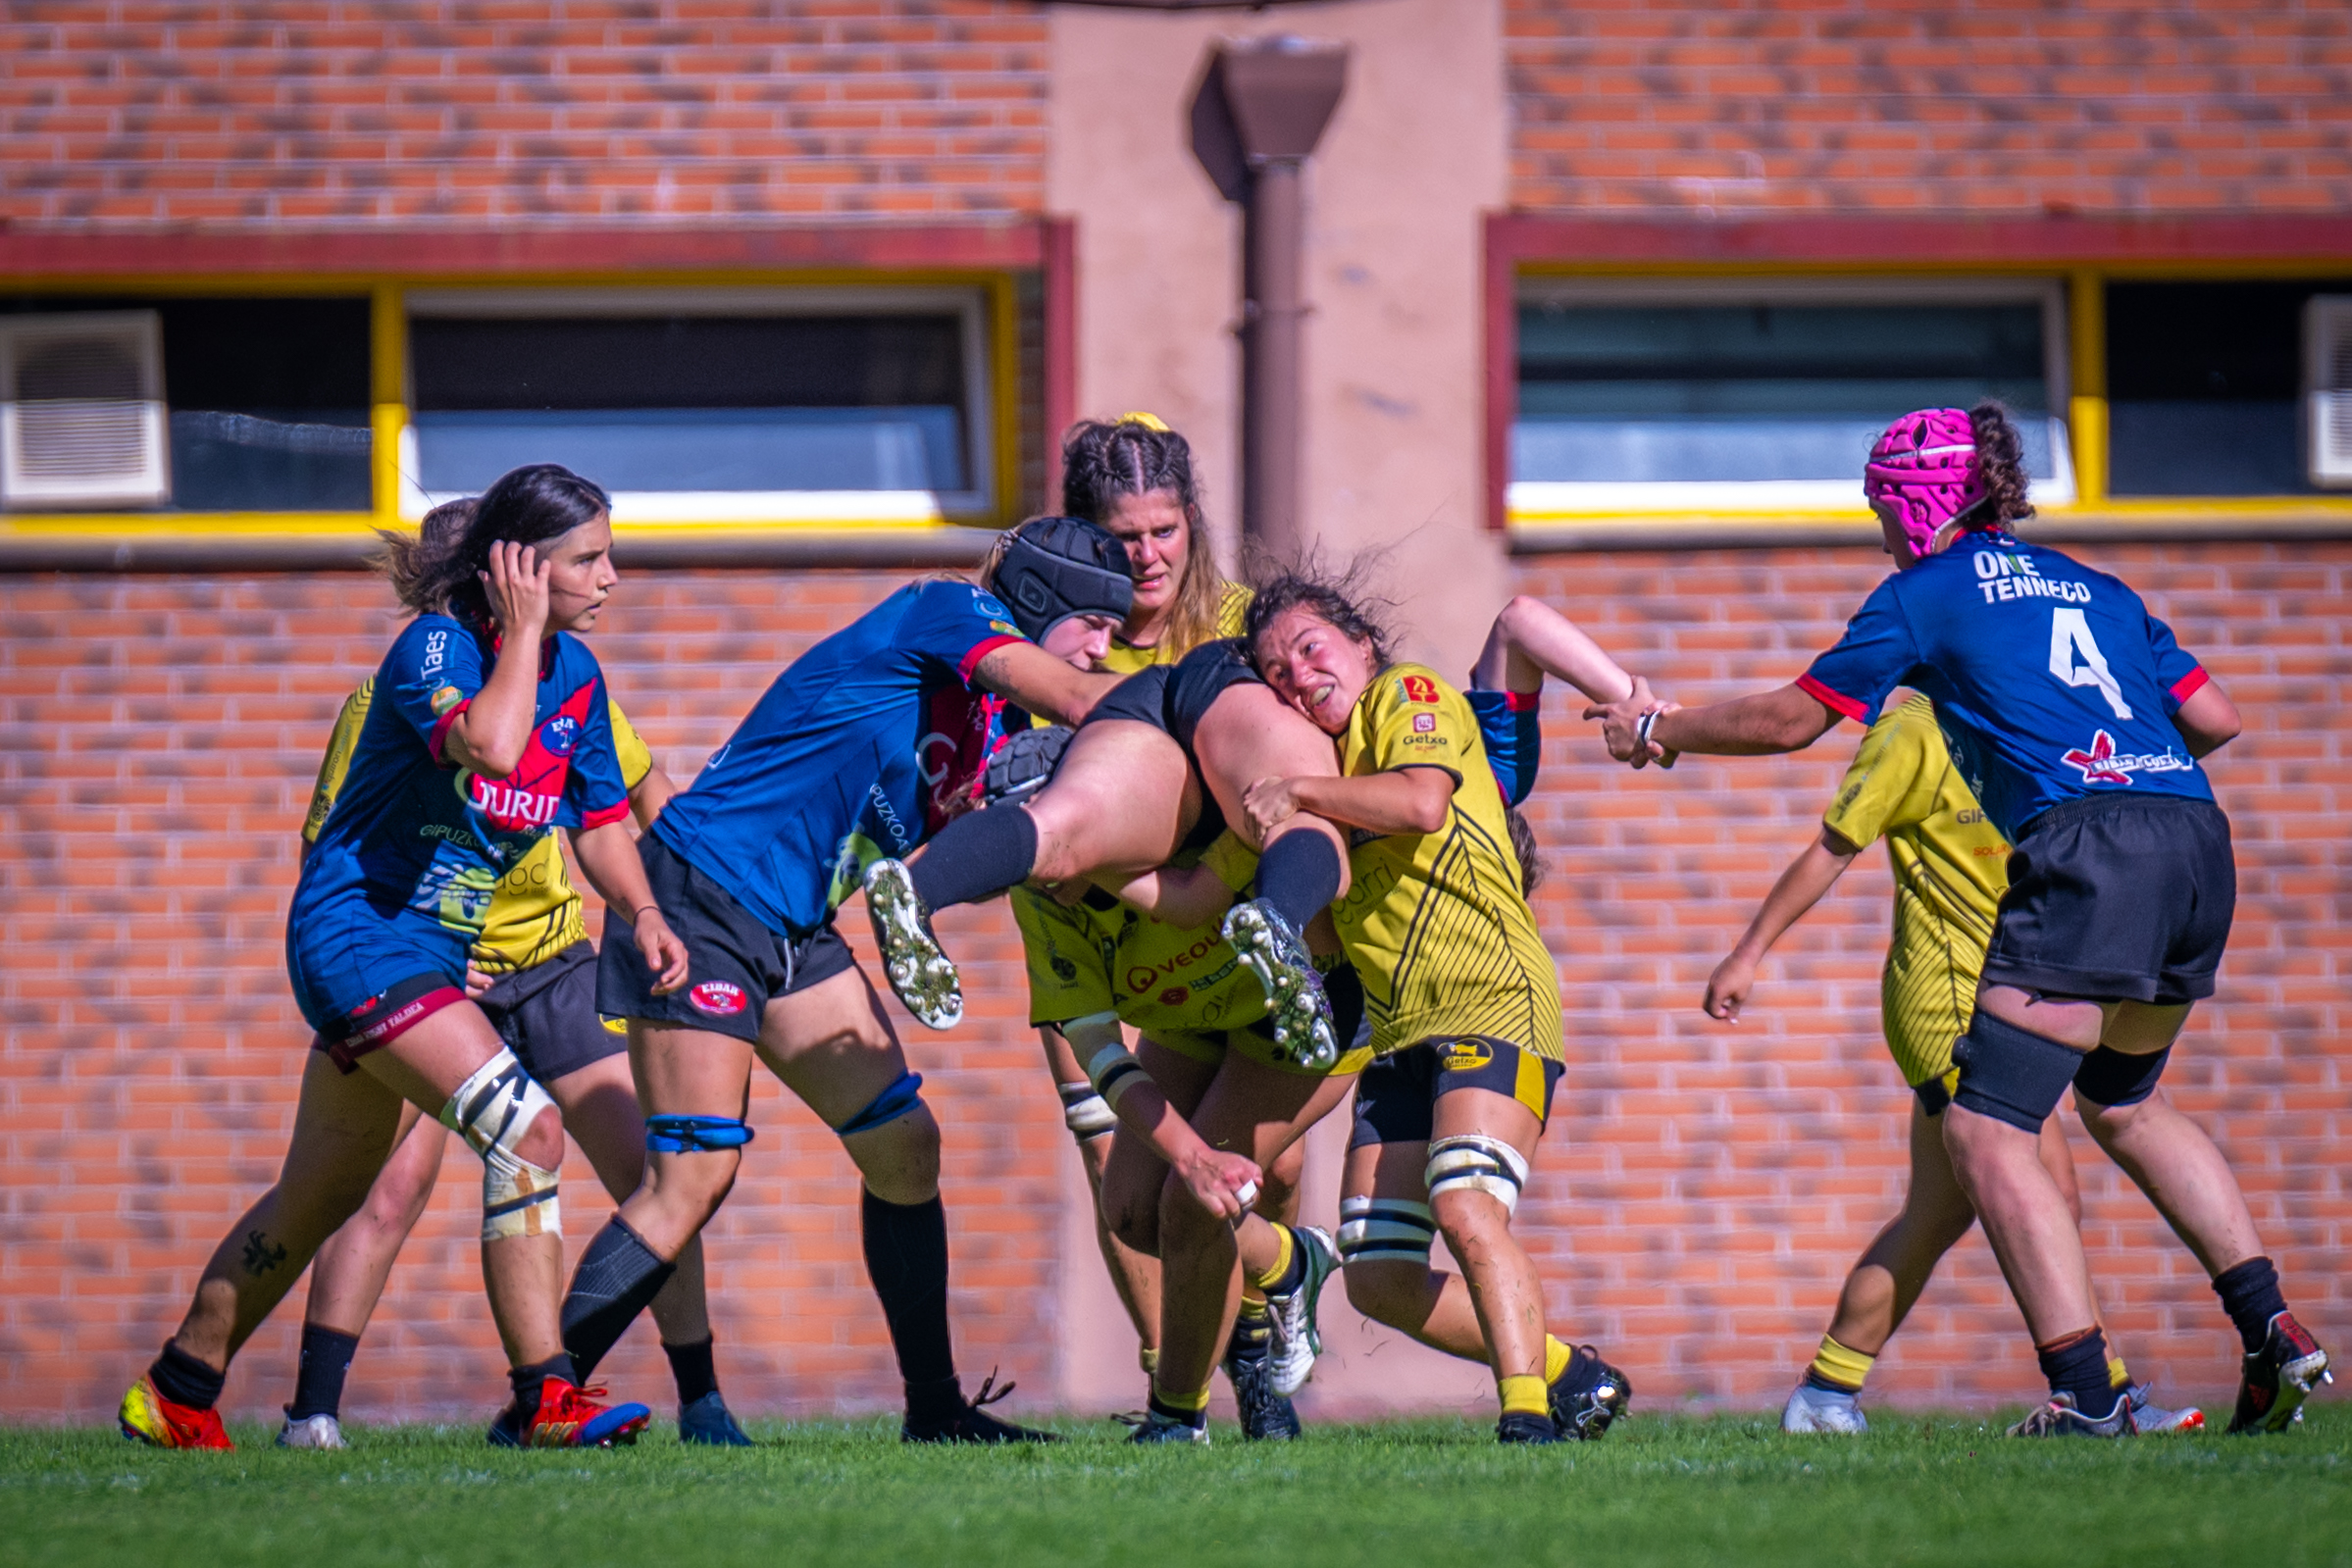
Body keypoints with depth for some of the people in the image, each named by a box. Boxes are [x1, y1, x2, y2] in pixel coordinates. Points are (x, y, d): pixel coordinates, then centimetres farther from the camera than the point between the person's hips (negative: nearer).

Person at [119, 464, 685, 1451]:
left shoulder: (574, 675, 6)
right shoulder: (435, 646, -18)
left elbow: (599, 821, 14)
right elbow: (489, 745, -38)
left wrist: (640, 913, -3)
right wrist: (521, 630, -25)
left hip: (435, 952, 9)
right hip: (359, 932, -9)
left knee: (320, 1197, 18)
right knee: (525, 1128, -23)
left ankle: (175, 1395, 30)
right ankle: (541, 1397, -23)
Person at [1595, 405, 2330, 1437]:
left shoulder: (1925, 593, 9)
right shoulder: (2094, 588, 25)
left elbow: (1792, 720, 12)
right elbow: (2214, 718, 21)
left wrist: (1661, 730, 27)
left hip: (2084, 853, -7)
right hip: (2196, 838, 7)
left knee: (1986, 1131, -4)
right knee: (2122, 1102, 27)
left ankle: (2086, 1394, -15)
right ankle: (2272, 1330, 16)